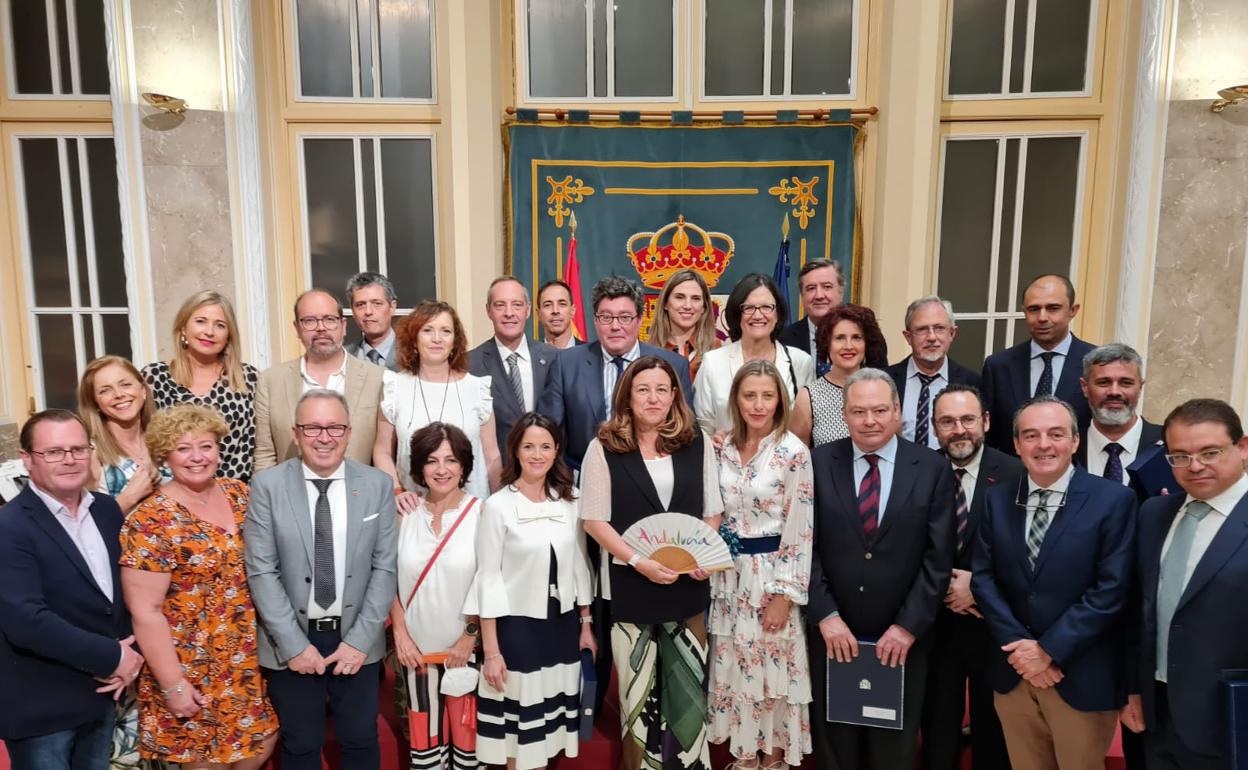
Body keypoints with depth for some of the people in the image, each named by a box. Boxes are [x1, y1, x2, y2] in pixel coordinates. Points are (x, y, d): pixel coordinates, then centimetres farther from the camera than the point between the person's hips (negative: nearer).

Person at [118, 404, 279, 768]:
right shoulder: (151, 521, -17)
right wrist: (173, 685, -15)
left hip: (249, 657, 5)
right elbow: (145, 612, -16)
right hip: (194, 667, -5)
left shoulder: (239, 494, 0)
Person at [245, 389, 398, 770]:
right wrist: (294, 644, -11)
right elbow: (262, 572, -8)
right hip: (292, 641, -1)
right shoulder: (267, 485, -6)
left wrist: (360, 640, -9)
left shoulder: (378, 485, -3)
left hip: (356, 640, 1)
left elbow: (385, 567, -3)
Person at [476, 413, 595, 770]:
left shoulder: (569, 502, 2)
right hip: (517, 627, -4)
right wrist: (491, 650, -11)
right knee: (519, 718, 7)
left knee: (551, 714, 14)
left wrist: (585, 624, 10)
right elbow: (488, 579, -10)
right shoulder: (498, 506, -11)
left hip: (563, 624, 4)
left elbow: (579, 566, 9)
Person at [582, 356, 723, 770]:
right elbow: (594, 520, -5)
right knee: (637, 687, 9)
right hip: (630, 583, -2)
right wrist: (639, 561, -15)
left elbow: (713, 511, 8)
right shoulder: (604, 446, -4)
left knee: (689, 685, 9)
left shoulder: (697, 442, 4)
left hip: (687, 581, 2)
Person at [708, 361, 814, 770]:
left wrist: (784, 595, -15)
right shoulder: (725, 448, 2)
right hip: (729, 572, 5)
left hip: (771, 572, -5)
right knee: (734, 665, 13)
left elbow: (800, 531, -14)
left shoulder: (794, 452, -13)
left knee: (772, 666, 7)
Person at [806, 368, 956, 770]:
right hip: (831, 633, 0)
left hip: (903, 637, 0)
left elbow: (938, 557, -6)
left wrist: (909, 625, -10)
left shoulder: (933, 468, -3)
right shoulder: (818, 462, -2)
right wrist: (825, 616, -11)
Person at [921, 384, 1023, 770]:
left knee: (992, 726, 18)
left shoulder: (1015, 474, -11)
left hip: (993, 621, -1)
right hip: (937, 621, 1)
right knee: (937, 725, 15)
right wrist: (944, 588, -12)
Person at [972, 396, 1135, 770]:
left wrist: (1049, 650, -14)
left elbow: (1111, 589, -14)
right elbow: (983, 578, 1)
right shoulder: (996, 500, 4)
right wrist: (1018, 647, -10)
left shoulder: (1114, 500, -8)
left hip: (1082, 677, -3)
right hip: (1013, 671, 4)